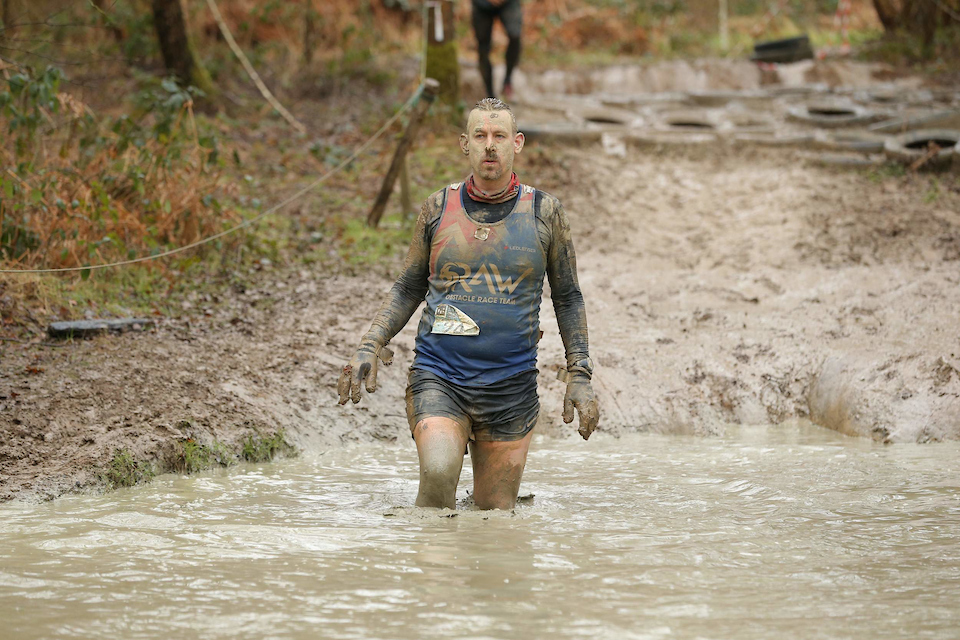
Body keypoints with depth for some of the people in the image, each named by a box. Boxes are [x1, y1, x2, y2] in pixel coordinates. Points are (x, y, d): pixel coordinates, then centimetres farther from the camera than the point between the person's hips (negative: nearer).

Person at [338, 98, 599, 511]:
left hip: (510, 385, 1)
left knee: (496, 512, 4)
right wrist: (370, 346, 2)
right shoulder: (438, 208, 5)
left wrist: (580, 376, 5)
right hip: (437, 376, -1)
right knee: (438, 474, -25)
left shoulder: (543, 212, 4)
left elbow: (567, 298, 12)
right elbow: (408, 289, 15)